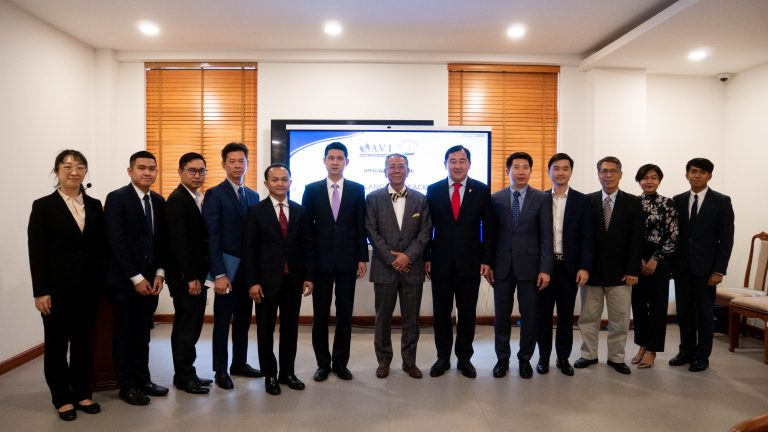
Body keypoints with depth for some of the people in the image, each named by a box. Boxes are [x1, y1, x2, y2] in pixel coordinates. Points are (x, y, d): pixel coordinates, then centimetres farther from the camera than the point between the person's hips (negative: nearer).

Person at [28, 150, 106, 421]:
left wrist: (101, 282, 1)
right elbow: (36, 252, -7)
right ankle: (62, 398, 22)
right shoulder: (43, 206, -3)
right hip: (58, 287, -3)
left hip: (89, 286, 3)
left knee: (83, 341, 12)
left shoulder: (94, 205, 7)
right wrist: (40, 291, -11)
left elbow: (101, 247, 7)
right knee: (57, 343, 9)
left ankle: (82, 393, 25)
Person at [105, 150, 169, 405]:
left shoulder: (159, 201, 8)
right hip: (124, 281, -5)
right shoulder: (117, 198, -9)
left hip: (150, 279, 5)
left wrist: (159, 273, -1)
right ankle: (127, 386, 20)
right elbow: (116, 242, -15)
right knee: (125, 334, 7)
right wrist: (136, 277, -16)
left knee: (143, 333, 14)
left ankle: (143, 380, 26)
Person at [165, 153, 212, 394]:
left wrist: (201, 274, 9)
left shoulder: (200, 199, 13)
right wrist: (190, 277, -20)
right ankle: (183, 377, 13)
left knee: (192, 326, 13)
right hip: (184, 277, -8)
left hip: (197, 274, 8)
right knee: (185, 327, 1)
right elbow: (178, 242, -19)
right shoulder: (177, 199, -12)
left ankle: (187, 372, 24)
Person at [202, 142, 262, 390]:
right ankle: (220, 370, 19)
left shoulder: (253, 196, 11)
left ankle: (239, 363, 29)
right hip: (228, 268, -5)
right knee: (223, 320, 6)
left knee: (244, 319, 15)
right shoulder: (214, 195, -6)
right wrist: (219, 274, -17)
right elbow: (212, 238, -12)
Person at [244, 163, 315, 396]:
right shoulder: (256, 211, -2)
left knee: (290, 328, 11)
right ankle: (270, 375, 24)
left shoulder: (300, 211, 6)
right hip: (266, 280, -2)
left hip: (293, 280, 3)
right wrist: (252, 282, -10)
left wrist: (308, 277, 0)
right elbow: (249, 250, -5)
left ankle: (287, 372, 26)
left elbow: (307, 246, 6)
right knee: (265, 329, 9)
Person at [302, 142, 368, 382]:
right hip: (321, 261, 0)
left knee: (345, 314, 8)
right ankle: (323, 363, 22)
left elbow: (361, 226, 3)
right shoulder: (312, 190, 3)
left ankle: (341, 362, 21)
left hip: (347, 261, 0)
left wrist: (362, 258, -1)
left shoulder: (357, 190, 4)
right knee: (320, 315, 8)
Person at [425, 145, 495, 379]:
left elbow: (488, 227, 1)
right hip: (441, 262, 1)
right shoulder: (433, 190, 2)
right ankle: (443, 357, 24)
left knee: (467, 313, 9)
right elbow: (427, 226, 4)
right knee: (441, 312, 9)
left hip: (470, 262, 0)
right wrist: (426, 257, -1)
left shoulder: (482, 190, 0)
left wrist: (487, 259, -3)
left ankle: (464, 358, 25)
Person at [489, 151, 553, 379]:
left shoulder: (542, 199, 1)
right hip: (502, 265, 1)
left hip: (529, 264, -1)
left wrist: (545, 269, -9)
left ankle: (525, 359, 24)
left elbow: (546, 237, -3)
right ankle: (502, 358, 23)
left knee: (529, 315, 7)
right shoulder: (496, 198, 5)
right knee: (502, 315, 8)